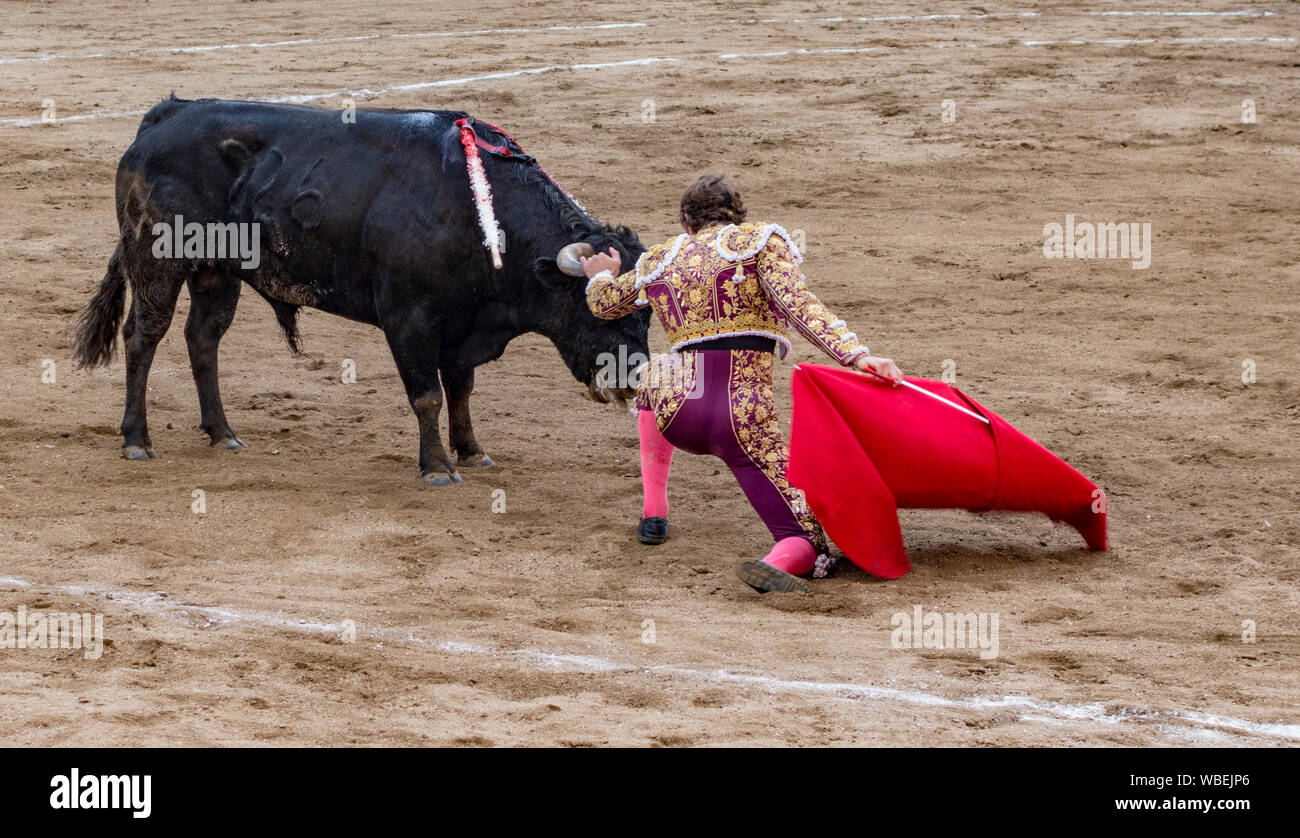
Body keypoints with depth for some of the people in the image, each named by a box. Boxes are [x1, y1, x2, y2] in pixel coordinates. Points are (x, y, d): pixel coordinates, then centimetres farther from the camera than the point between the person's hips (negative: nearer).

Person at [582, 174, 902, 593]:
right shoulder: (759, 241, 6)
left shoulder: (658, 261, 17)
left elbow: (604, 304, 36)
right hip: (746, 421, -4)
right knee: (806, 543, 3)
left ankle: (653, 512, 33)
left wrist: (601, 275, 58)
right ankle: (778, 563, -36)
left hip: (678, 417, 4)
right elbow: (800, 307, -12)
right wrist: (855, 354, -20)